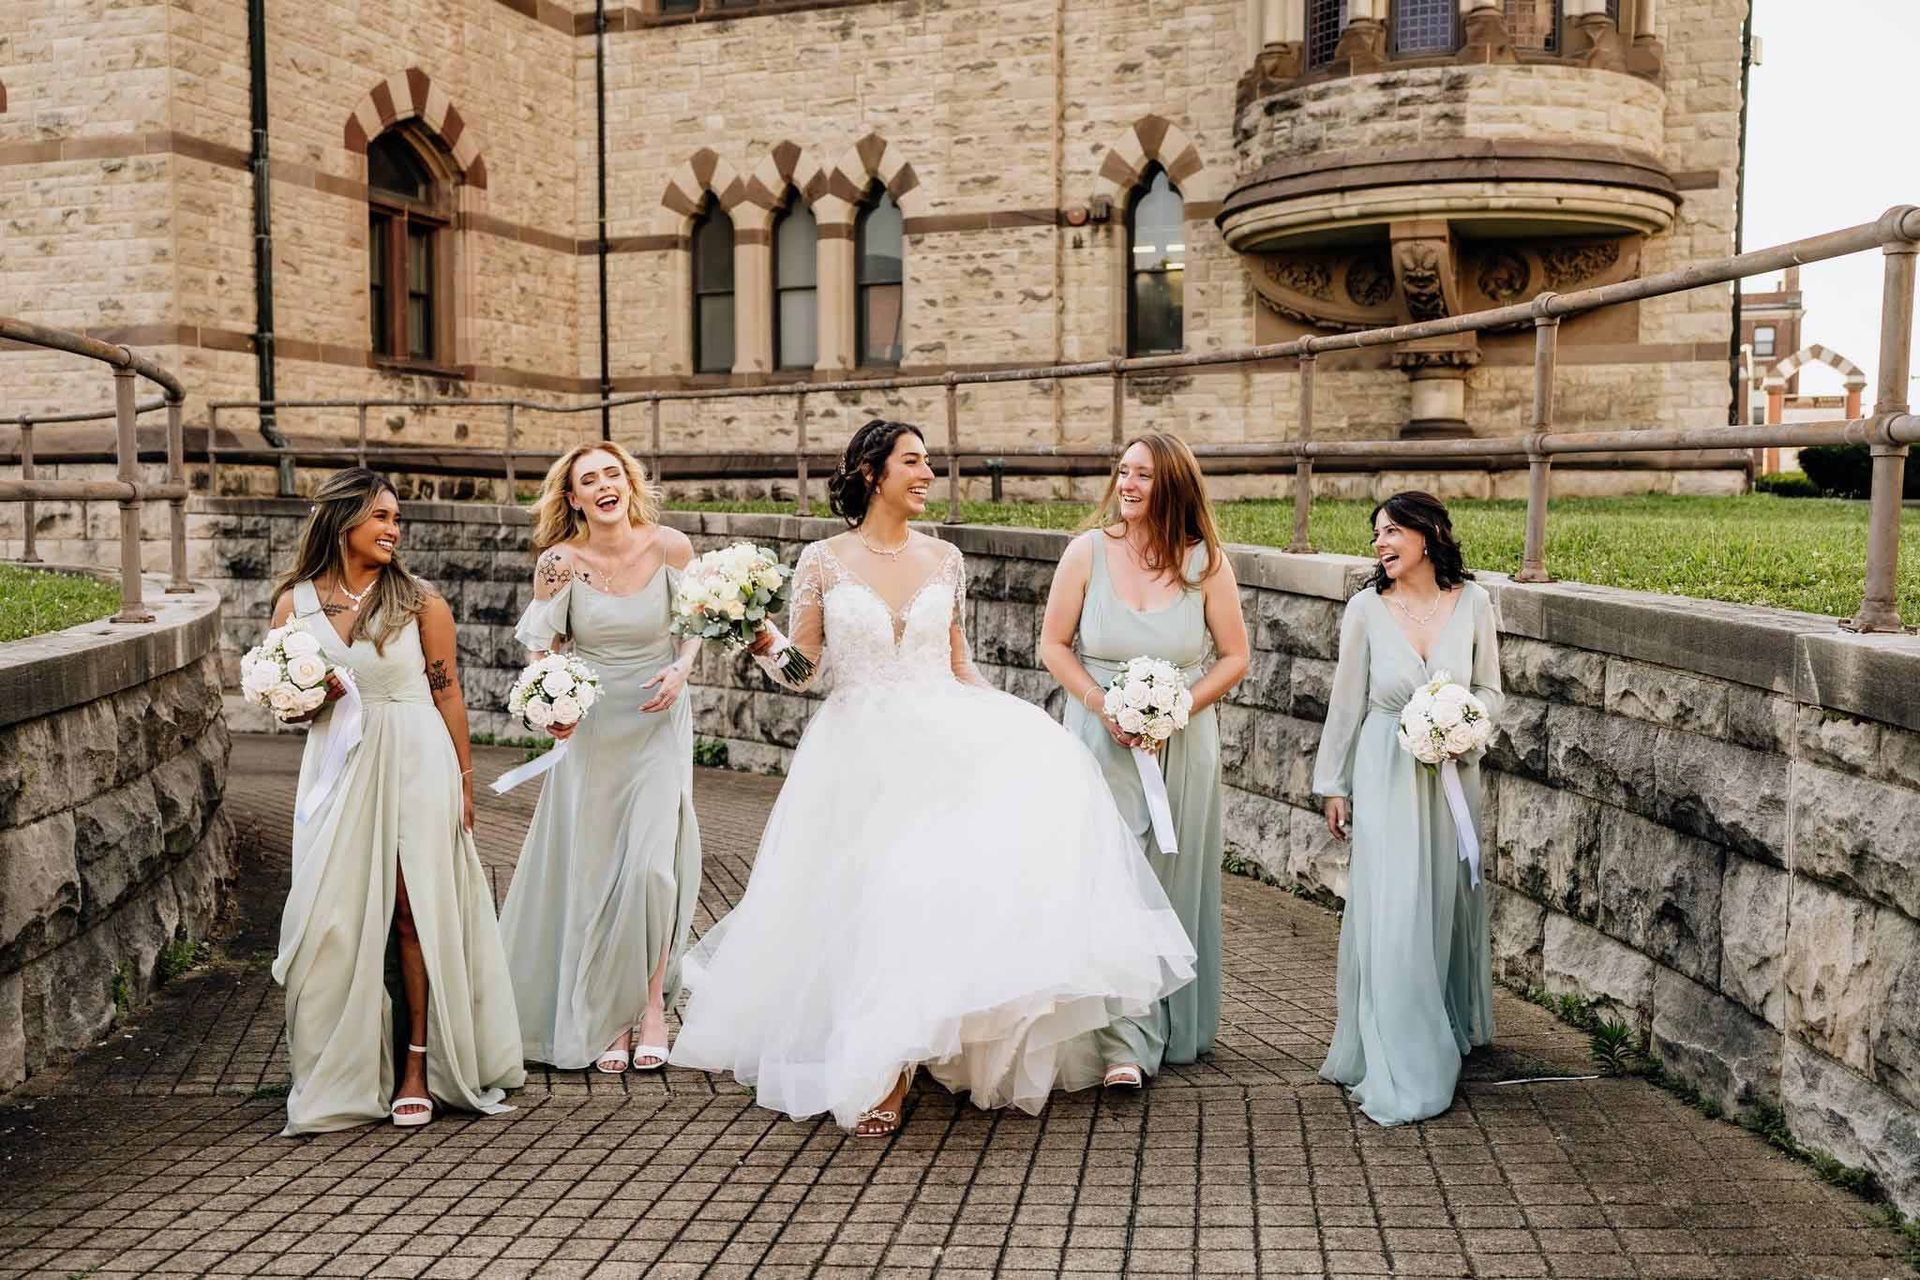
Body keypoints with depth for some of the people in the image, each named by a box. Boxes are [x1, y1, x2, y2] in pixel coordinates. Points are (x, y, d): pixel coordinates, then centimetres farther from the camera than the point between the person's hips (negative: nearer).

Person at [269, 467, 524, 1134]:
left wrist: (464, 780, 1)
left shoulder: (420, 601, -1)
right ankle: (345, 1072, 17)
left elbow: (448, 694, 2)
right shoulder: (295, 602, 4)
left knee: (415, 913, -1)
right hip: (338, 769, 2)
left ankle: (418, 1065, 9)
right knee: (338, 920, 2)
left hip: (416, 764, -2)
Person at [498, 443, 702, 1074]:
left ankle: (652, 1004, 11)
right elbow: (541, 645, 0)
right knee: (591, 871, 6)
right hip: (588, 728, 1)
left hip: (660, 722, 0)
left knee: (651, 864, -10)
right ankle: (605, 1017, 22)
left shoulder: (671, 547, -8)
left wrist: (679, 670, -13)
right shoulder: (560, 562, -9)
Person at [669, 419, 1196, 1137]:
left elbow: (959, 667, 13)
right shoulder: (823, 562, 1)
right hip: (862, 756, -2)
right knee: (873, 904, -7)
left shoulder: (944, 560, 9)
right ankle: (882, 1073, 12)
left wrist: (1022, 727, 3)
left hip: (943, 747, 3)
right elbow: (804, 672, 1)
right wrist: (762, 639, -19)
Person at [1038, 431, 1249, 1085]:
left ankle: (1178, 1030, 25)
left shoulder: (1206, 562, -3)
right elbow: (1053, 645, 0)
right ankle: (1124, 1044, 0)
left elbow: (1234, 657, 1)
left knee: (1175, 882, 9)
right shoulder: (1088, 551, -4)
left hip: (1183, 745, 1)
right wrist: (1103, 707, -12)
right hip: (1102, 740, -1)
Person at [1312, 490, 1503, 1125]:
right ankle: (1399, 1072, 6)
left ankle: (1450, 1034, 36)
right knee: (1390, 913, -4)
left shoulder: (1473, 602, -4)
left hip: (1452, 773, 2)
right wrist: (1334, 785, 4)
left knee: (1448, 905, 13)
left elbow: (1490, 690, 8)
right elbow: (1346, 701, 1)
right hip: (1386, 775, -2)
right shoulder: (1367, 608, -7)